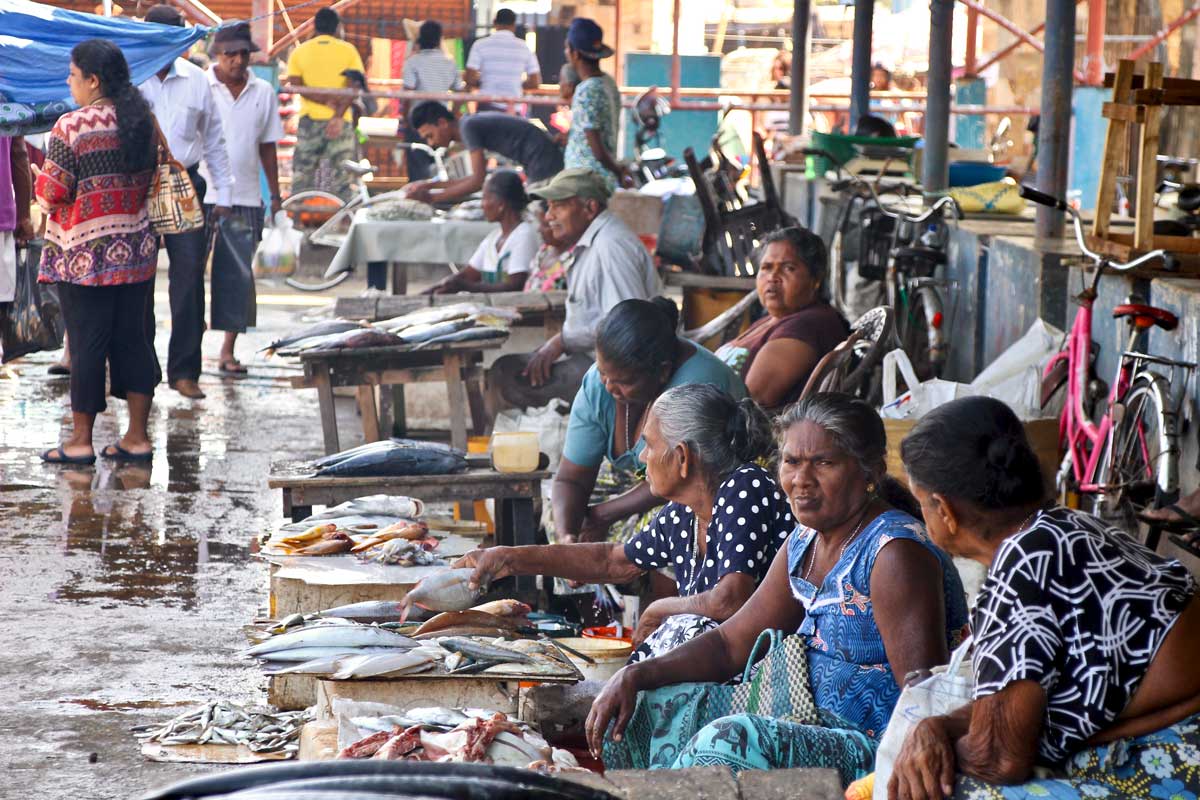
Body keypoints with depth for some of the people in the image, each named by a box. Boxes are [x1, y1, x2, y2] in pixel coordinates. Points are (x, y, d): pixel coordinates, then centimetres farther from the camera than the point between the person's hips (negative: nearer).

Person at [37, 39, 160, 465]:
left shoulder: (71, 127, -15)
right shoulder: (142, 122, 5)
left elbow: (51, 195, -13)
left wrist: (38, 178, 7)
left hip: (85, 254, -6)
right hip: (136, 249, 6)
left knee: (87, 342, 1)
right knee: (134, 338, 9)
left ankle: (81, 441, 8)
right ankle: (137, 436, 12)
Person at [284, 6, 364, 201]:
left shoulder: (300, 51, 6)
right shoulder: (348, 50, 2)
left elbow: (295, 85, -6)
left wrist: (326, 100, -10)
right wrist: (338, 115, -15)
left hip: (310, 119, 1)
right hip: (340, 122, -1)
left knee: (302, 177, 5)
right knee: (340, 177, 0)